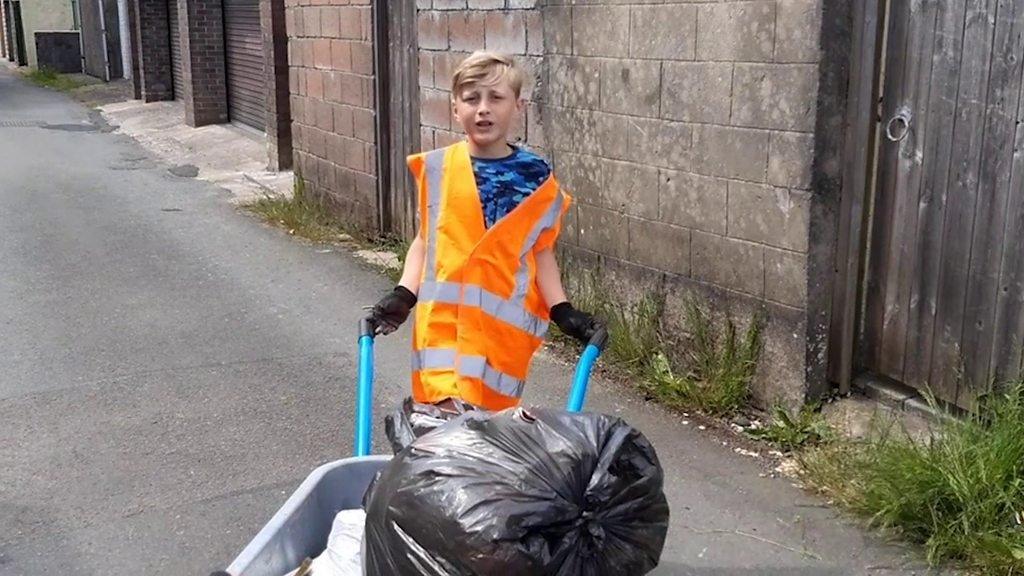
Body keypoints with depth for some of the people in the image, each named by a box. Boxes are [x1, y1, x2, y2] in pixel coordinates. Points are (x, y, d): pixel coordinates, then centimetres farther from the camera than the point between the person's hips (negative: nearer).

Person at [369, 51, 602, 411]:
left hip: (505, 322, 0)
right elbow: (425, 240, 8)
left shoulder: (535, 177, -1)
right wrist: (402, 296, -2)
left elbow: (542, 252, 4)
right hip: (443, 318, 0)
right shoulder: (437, 169, 0)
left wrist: (563, 311, -5)